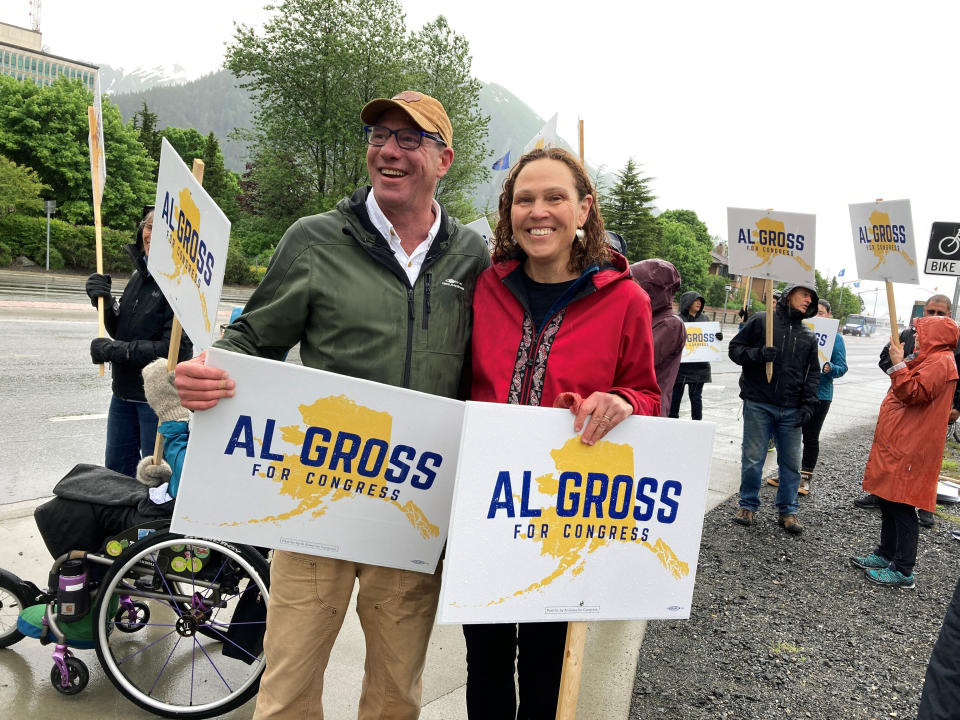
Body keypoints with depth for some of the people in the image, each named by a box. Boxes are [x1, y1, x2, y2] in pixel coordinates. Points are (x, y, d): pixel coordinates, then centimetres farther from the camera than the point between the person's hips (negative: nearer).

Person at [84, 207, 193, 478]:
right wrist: (104, 302, -4)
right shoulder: (140, 275, 8)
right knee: (116, 469, 22)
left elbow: (173, 349, -23)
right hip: (125, 390, 8)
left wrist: (112, 350, -17)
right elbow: (120, 331, 13)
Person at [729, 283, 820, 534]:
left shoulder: (808, 336, 14)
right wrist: (757, 354, -18)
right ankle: (748, 505, 18)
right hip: (758, 405, -4)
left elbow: (813, 373, 17)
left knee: (791, 462, 7)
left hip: (791, 410, 4)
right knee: (752, 459, 1)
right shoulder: (761, 321, 0)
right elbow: (735, 348, 1)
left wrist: (808, 405, 5)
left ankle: (787, 511, 21)